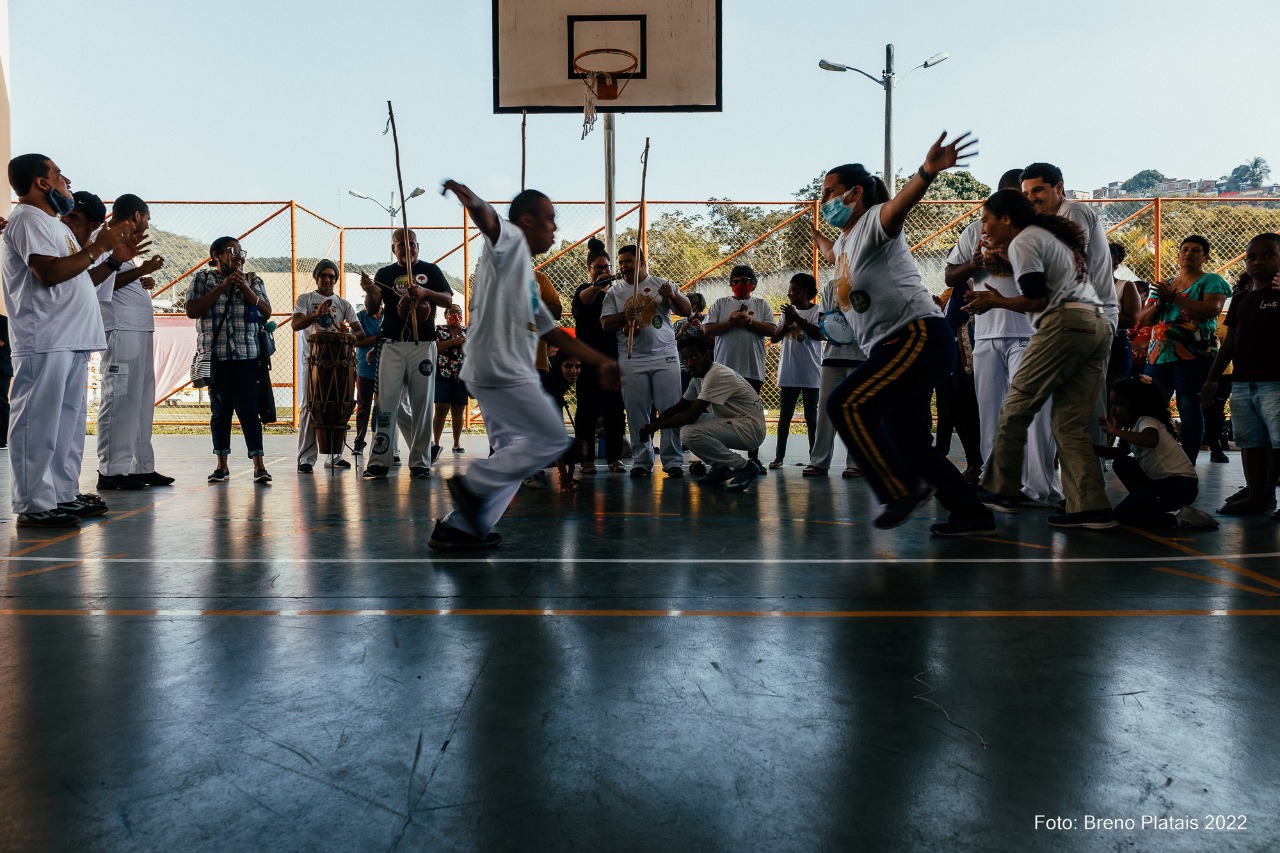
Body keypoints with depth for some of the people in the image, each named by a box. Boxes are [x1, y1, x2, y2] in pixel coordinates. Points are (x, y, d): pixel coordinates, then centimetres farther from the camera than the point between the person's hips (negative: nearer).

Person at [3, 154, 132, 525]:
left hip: (71, 340, 10)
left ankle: (64, 494, 19)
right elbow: (50, 272, -20)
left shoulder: (53, 225, 25)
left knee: (69, 420, 12)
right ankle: (33, 505, -5)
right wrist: (97, 246, -14)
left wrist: (113, 248, 14)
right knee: (39, 422, -8)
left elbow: (82, 276, 24)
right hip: (43, 342, -10)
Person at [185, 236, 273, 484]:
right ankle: (222, 466, 12)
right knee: (220, 409, 6)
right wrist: (221, 287, -8)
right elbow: (192, 311, -4)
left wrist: (244, 287, -8)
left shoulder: (253, 280, 13)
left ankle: (259, 464, -9)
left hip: (247, 354, 0)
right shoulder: (203, 278, 9)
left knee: (248, 408, -8)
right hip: (215, 355, 1)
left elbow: (267, 312, 3)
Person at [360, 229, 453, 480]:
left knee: (422, 403, -1)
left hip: (423, 344, 0)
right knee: (385, 402, -7)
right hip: (392, 346, 1)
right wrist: (370, 291, -17)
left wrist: (425, 292, -16)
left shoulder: (430, 270, 11)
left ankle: (420, 462, 5)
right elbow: (372, 308, 5)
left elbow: (448, 300, 2)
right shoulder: (385, 273, 13)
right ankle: (379, 461, -6)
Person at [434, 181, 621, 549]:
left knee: (514, 451, 15)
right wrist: (471, 199, -48)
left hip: (510, 375, 10)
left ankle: (459, 526, 18)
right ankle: (472, 484, 0)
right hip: (498, 371, -10)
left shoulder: (526, 273, 25)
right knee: (553, 439, -5)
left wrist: (601, 362, 23)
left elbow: (554, 332, 26)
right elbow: (489, 220, -25)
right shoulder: (510, 240, 0)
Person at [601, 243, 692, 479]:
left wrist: (673, 296, -12)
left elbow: (687, 311, 7)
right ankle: (641, 462, 8)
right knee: (636, 413, 1)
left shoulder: (662, 285, 10)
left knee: (671, 410, -4)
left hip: (665, 356, -1)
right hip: (632, 360, 1)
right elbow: (606, 324, 6)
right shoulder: (614, 293, 14)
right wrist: (624, 316, -12)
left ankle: (673, 461, 2)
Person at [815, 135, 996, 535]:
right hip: (889, 349, 10)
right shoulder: (845, 240, 21)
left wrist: (927, 172, -50)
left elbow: (900, 202, -31)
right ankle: (971, 514, 18)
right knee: (910, 444, 9)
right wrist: (819, 240, 64)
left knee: (847, 403, -23)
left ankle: (904, 487, -18)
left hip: (919, 336, -10)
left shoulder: (874, 221, -6)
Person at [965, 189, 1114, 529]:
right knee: (1073, 424, 4)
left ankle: (1002, 490, 4)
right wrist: (1007, 258, 28)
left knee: (1015, 408, -1)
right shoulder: (1052, 235, 28)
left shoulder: (1023, 241, 0)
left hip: (1063, 324, -9)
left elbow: (1037, 300, -8)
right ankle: (1091, 507, -3)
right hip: (1097, 325, 9)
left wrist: (995, 301, 5)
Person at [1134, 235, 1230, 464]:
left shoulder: (1211, 281, 6)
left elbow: (1213, 310, -12)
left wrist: (1174, 298, -15)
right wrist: (1159, 303, -3)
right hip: (1158, 355, 5)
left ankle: (1188, 464, -4)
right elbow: (1143, 319, 17)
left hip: (1192, 356, -5)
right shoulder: (1163, 286, 21)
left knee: (1189, 409, -7)